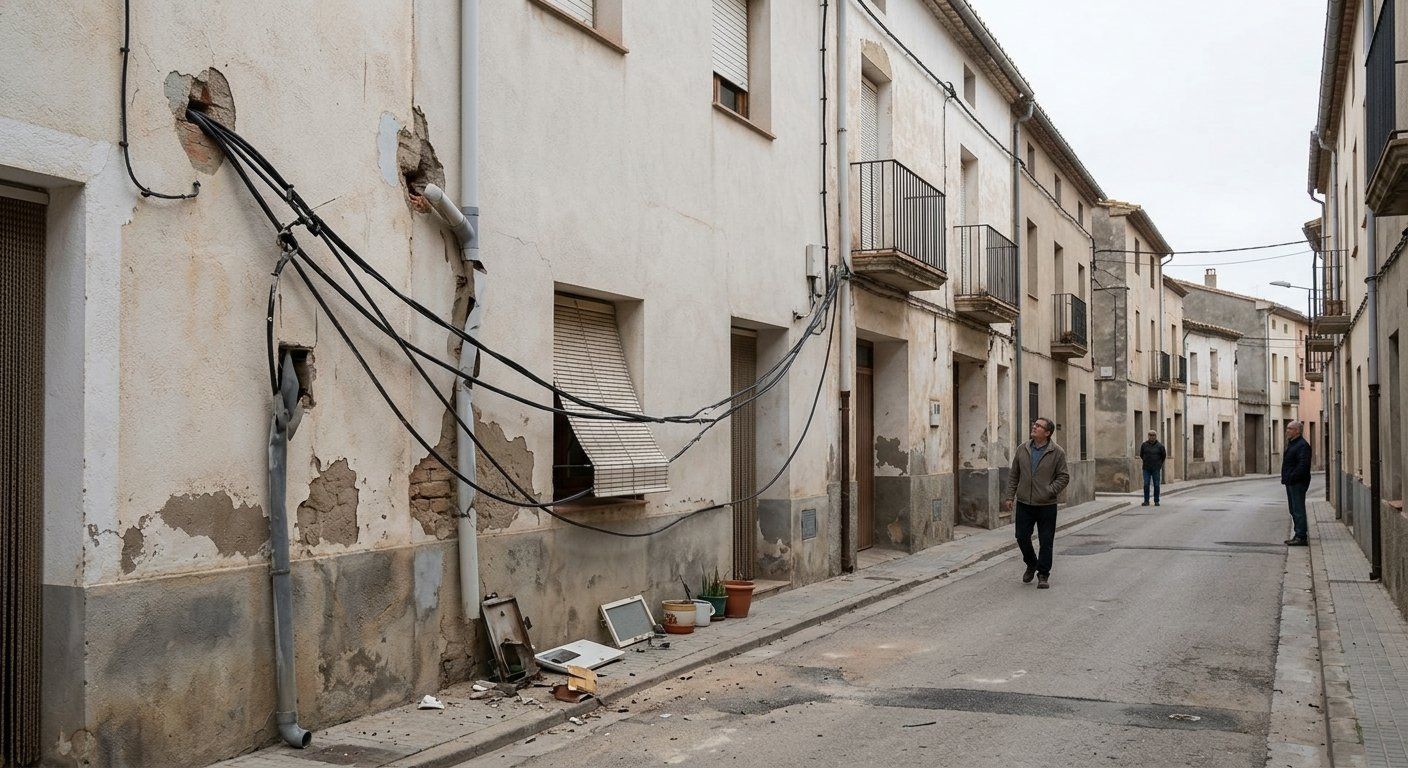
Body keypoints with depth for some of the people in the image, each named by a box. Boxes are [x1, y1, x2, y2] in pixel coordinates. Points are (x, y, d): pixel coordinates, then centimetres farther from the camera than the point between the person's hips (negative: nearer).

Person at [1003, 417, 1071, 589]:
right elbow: (1013, 476, 12)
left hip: (1046, 505, -3)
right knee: (1022, 537, 7)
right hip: (1024, 504, 3)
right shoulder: (1023, 449, 6)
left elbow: (1064, 477, -3)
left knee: (1046, 541, 2)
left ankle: (1043, 575, 15)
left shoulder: (1057, 452, -4)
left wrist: (1049, 491, -14)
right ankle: (1031, 564, 32)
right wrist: (1009, 497, 6)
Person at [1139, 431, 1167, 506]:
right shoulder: (1144, 445, 1)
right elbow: (1141, 455, 17)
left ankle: (1156, 501, 10)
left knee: (1156, 485, 2)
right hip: (1146, 469, 1)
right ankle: (1146, 501, 1)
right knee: (1146, 485, -3)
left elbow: (1164, 455, 13)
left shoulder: (1160, 446, -2)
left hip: (1156, 469, -1)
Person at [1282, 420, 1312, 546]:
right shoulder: (1291, 444, 18)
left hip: (1298, 483, -11)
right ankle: (1298, 535, 22)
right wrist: (1286, 478, 14)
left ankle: (1301, 537, -7)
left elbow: (1303, 465, -24)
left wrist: (1292, 477, -23)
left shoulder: (1302, 445, -15)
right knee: (1294, 510, 15)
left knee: (1298, 510, -9)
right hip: (1291, 483, 11)